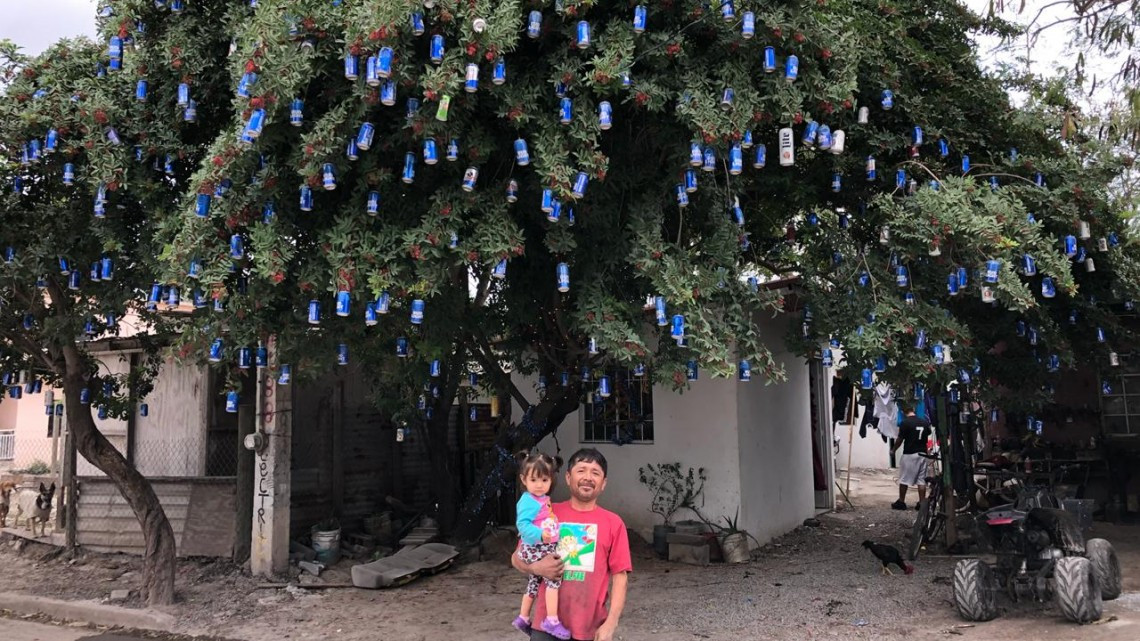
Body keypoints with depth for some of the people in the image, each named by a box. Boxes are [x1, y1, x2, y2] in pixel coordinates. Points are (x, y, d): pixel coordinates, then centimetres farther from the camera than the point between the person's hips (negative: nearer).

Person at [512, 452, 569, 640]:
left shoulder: (543, 500, 8)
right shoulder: (528, 502, -20)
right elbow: (522, 524, -30)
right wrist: (539, 534, -42)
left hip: (545, 548, 10)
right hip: (535, 549, -10)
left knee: (534, 582, 21)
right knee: (554, 576, -20)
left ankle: (523, 618, 37)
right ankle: (552, 621, -17)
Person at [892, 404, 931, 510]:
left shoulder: (905, 423, -11)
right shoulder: (925, 422, 7)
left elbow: (900, 439, -9)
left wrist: (893, 450, 6)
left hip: (909, 454, -5)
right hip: (922, 454, 5)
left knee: (904, 479, 4)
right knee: (921, 479, 7)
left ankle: (901, 502, 9)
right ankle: (922, 503, 5)